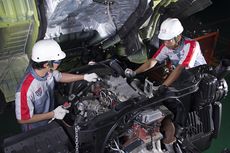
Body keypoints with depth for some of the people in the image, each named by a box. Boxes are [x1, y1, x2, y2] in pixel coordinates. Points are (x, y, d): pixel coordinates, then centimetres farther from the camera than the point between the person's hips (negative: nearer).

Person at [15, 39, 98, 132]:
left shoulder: (48, 71, -20)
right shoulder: (25, 89, -41)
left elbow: (60, 76, 4)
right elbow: (22, 119, -29)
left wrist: (84, 77, 2)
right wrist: (53, 114, -28)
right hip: (34, 131, -6)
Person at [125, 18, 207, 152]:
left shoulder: (191, 45, -27)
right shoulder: (166, 46, -7)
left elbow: (179, 68, -35)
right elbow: (152, 61, -10)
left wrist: (164, 86, -42)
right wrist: (135, 72, -22)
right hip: (181, 76, 6)